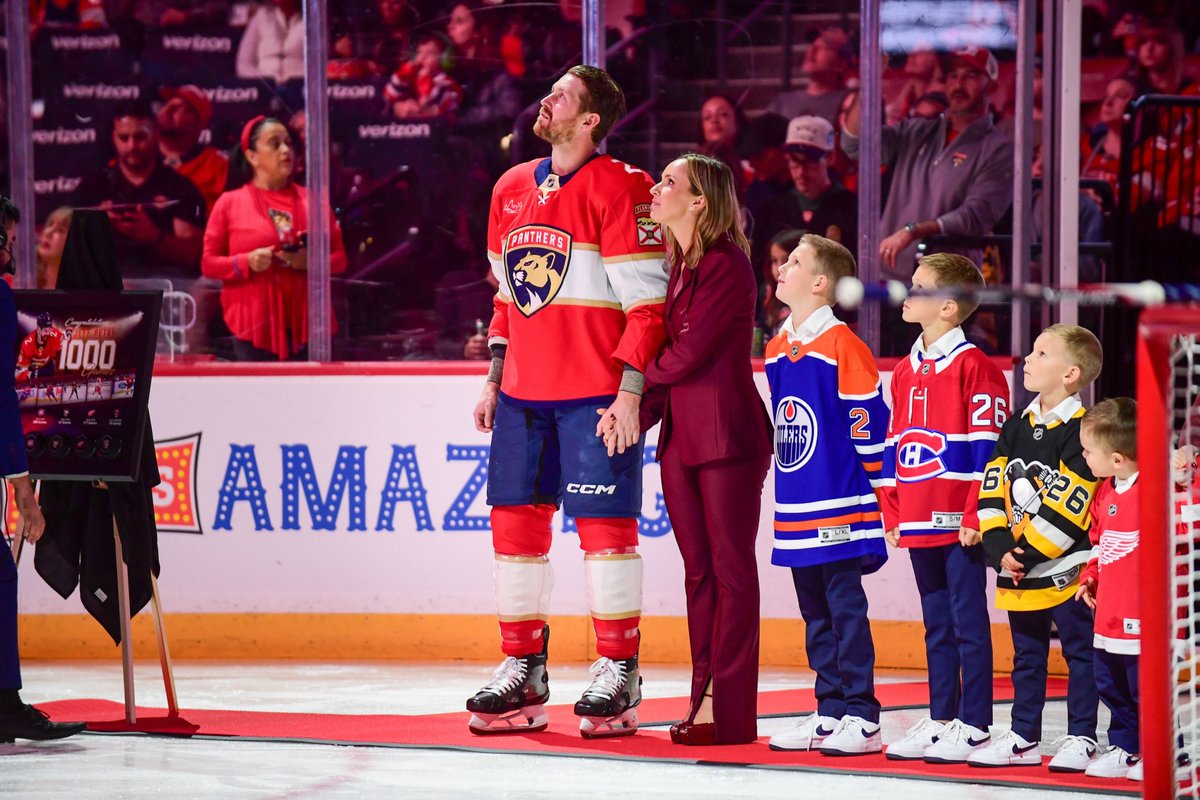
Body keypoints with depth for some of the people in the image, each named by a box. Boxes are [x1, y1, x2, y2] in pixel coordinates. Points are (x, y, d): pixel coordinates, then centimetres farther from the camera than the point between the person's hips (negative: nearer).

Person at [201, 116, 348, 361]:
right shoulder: (229, 203, 6)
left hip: (307, 325, 2)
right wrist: (247, 262, -12)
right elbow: (209, 263, 6)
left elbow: (340, 257, 14)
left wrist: (312, 261, -8)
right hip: (255, 327, -2)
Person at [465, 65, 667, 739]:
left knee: (605, 524, -4)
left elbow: (647, 301, -12)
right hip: (524, 392, 7)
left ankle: (619, 676, 4)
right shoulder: (512, 189, 14)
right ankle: (523, 672, 15)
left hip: (596, 392, -7)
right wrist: (495, 381, 17)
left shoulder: (619, 187, -9)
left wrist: (629, 392, -16)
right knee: (515, 521, 6)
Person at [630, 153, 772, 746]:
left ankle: (728, 709, -5)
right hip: (679, 431, 8)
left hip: (726, 430, -8)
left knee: (730, 568, -5)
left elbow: (689, 351, -16)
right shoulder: (674, 266, 15)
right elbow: (665, 350, 14)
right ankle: (704, 697, 11)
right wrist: (643, 409, -1)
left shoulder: (727, 265, -11)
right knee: (698, 569, 8)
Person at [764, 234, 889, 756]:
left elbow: (870, 426, -12)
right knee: (815, 615, 12)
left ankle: (861, 718, 1)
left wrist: (872, 492, -10)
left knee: (846, 609, -4)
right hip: (795, 513, 8)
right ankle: (829, 712, 19)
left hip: (838, 511, -8)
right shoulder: (777, 349, 12)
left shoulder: (843, 346, -12)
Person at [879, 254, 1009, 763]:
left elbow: (988, 448, -13)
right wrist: (892, 515, 13)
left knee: (967, 623, -1)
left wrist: (976, 515, -16)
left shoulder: (974, 366, -9)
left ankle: (973, 726, 4)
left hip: (960, 525, -8)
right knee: (937, 626, 14)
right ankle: (940, 720, 20)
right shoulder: (905, 371, 14)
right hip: (918, 525, 8)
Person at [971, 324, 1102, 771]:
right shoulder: (1015, 430, 9)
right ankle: (1023, 738, 21)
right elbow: (993, 492, 5)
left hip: (1065, 569, -7)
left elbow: (1067, 507, -18)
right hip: (1017, 571, 7)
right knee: (1026, 656, 14)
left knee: (1079, 651, 2)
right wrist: (1001, 550, -8)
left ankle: (1081, 738, 9)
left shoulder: (1080, 432, -12)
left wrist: (1026, 553, -17)